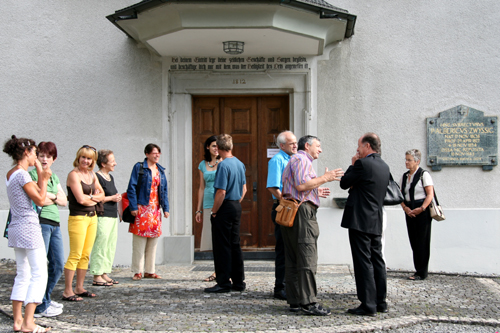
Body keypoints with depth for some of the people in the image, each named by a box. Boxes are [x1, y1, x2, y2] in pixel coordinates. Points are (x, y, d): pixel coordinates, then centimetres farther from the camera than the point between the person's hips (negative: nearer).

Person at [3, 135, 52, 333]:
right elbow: (40, 200, -12)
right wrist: (43, 179, -3)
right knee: (39, 274, -7)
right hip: (28, 227, -10)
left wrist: (40, 176, 11)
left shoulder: (10, 174, 14)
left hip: (16, 228, 10)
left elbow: (39, 193, 14)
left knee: (23, 275, 14)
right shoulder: (22, 174, -13)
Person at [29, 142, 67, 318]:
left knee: (58, 265, 10)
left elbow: (64, 201, 15)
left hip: (55, 223, 8)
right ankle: (40, 306, 2)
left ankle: (46, 298, 25)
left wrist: (51, 196, -4)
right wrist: (55, 198, -2)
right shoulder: (32, 174, -3)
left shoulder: (54, 177, 20)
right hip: (40, 222, -8)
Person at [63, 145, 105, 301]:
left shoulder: (92, 174, 13)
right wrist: (94, 198, 1)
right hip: (78, 218, -7)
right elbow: (81, 199, -17)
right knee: (75, 256, -8)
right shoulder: (74, 175, -10)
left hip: (92, 217, 8)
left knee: (86, 255, 9)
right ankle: (67, 291, -4)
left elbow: (102, 195, 12)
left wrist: (90, 197, -7)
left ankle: (79, 288, 16)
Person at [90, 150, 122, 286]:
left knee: (110, 246, 10)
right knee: (100, 245, -9)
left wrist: (117, 197, 10)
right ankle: (97, 276, -6)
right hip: (102, 217, -10)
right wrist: (112, 198, -12)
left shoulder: (110, 177, 18)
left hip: (113, 216, 10)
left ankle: (105, 274, 16)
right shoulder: (97, 177, -11)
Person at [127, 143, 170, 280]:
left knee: (153, 242, 8)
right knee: (139, 242, -4)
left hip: (155, 210, 6)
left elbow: (164, 190, 15)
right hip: (142, 209, -6)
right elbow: (132, 188, -7)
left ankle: (149, 271, 15)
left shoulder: (160, 170, 14)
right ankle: (137, 271, 2)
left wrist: (166, 208, 7)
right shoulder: (139, 167, -3)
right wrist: (133, 207, -13)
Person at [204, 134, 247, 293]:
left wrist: (214, 211, -12)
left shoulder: (223, 165, -17)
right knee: (235, 245, 13)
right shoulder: (240, 164, 9)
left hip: (225, 208, -8)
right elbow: (244, 188, 17)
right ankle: (238, 282, 17)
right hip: (237, 207, 8)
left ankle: (223, 283, 1)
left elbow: (221, 192, -21)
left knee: (222, 247, -2)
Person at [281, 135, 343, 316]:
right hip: (302, 211, -11)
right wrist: (324, 178, -11)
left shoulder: (294, 161, 28)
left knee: (292, 260, 7)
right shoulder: (301, 159, -5)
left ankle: (294, 301, 9)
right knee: (307, 259, -11)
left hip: (291, 212, 11)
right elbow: (301, 185, -19)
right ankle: (309, 302, -13)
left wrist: (315, 192, 27)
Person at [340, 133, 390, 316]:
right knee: (377, 260, 13)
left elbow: (344, 183, -5)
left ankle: (368, 305, -5)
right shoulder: (384, 167, 13)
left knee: (363, 262, -6)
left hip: (360, 220, -8)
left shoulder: (363, 164, -14)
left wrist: (353, 164, 5)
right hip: (376, 221, 8)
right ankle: (380, 302, 19)